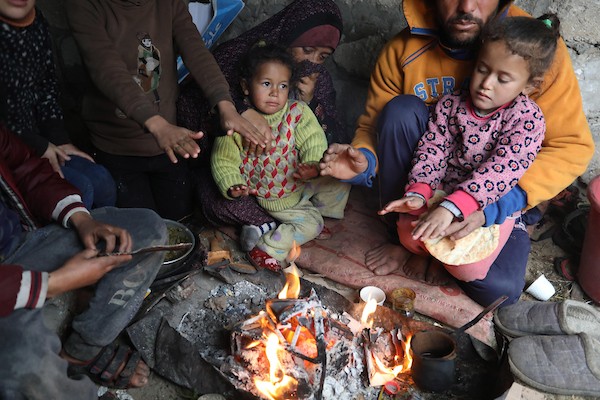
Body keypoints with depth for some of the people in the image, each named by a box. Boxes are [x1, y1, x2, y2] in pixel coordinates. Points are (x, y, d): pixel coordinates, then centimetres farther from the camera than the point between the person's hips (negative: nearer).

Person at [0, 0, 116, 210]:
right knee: (78, 190, -18)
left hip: (34, 136, 7)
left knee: (101, 181, 0)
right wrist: (38, 146, -13)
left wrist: (59, 138, 5)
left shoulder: (36, 22, 4)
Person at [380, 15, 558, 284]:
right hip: (445, 194, 3)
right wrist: (417, 193, -28)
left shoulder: (528, 119, -17)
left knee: (467, 267, -20)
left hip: (494, 204, -3)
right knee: (409, 234, -18)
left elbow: (501, 170, -27)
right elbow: (432, 149, -9)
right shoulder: (451, 105, -6)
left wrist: (450, 207, -39)